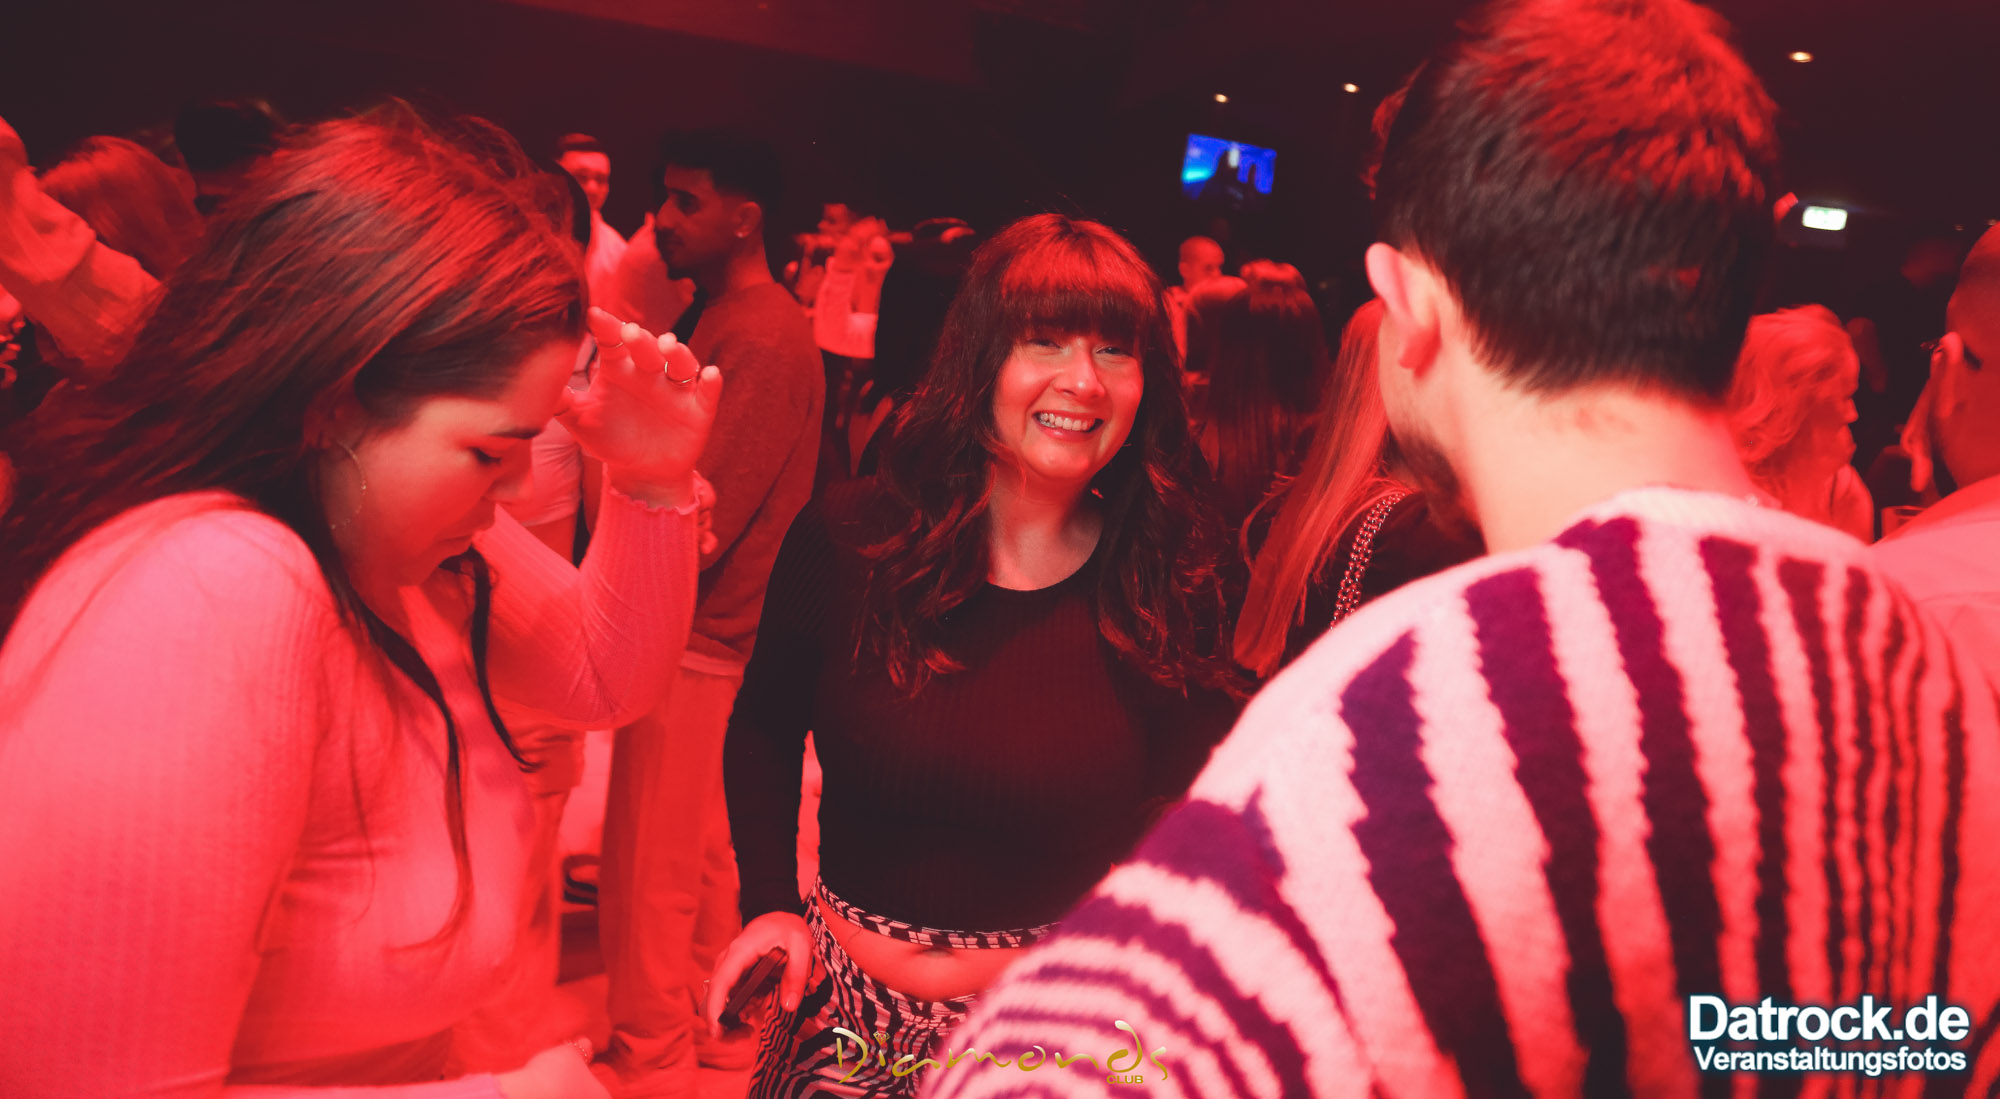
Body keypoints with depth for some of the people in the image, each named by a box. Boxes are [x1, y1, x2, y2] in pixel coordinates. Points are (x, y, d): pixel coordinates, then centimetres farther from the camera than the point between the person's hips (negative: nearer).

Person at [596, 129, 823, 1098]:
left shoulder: (763, 339, -19)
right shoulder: (726, 317, 12)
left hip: (694, 637, -9)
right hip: (697, 628, 9)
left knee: (647, 858, 2)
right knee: (695, 838, 20)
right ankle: (708, 1021, 35)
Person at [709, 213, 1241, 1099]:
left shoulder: (1170, 587, -10)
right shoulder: (846, 538, -9)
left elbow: (1186, 812, -1)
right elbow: (763, 732, 5)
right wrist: (770, 900, -5)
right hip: (841, 999, 1)